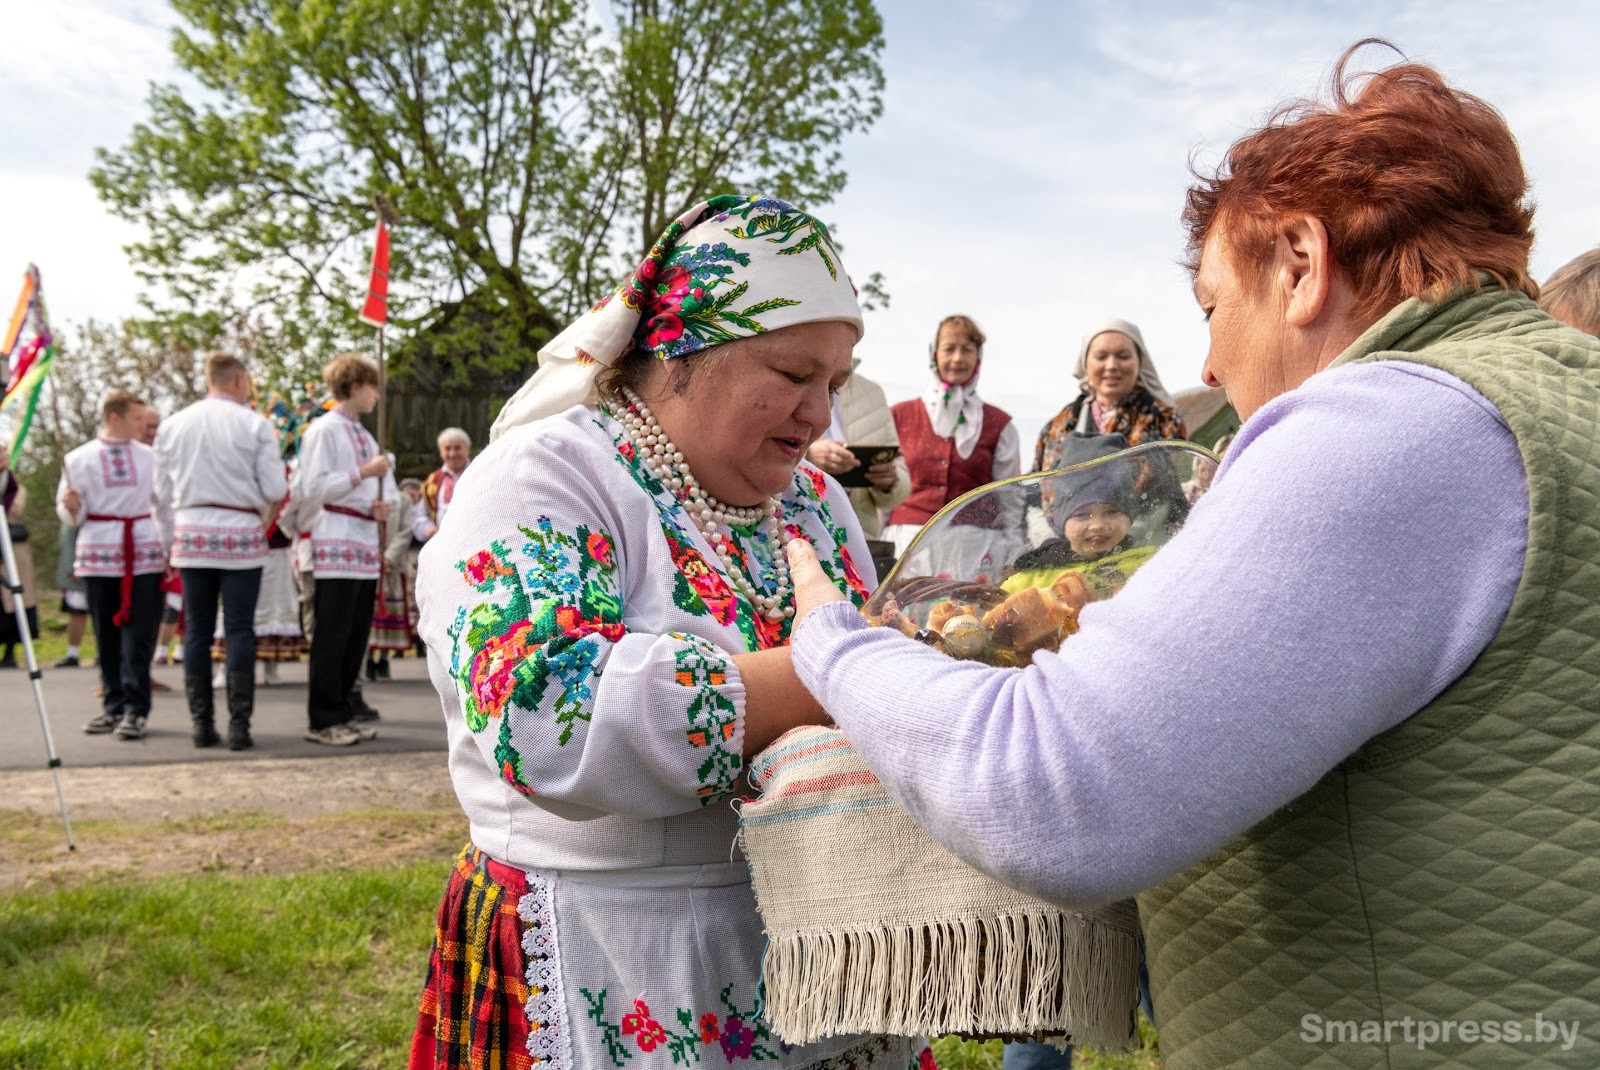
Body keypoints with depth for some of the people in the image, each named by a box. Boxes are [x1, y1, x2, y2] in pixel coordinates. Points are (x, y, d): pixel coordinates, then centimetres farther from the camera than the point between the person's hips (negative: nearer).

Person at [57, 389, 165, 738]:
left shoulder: (148, 457, 8)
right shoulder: (79, 459, 4)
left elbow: (163, 504, 13)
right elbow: (72, 516, 6)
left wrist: (170, 550, 9)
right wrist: (71, 506, -17)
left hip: (144, 552, 0)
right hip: (99, 552, 0)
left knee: (138, 632, -5)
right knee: (106, 635, 5)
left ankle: (135, 709, -4)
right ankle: (114, 706, 14)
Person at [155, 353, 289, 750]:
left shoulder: (172, 426, 8)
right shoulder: (255, 425, -4)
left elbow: (163, 490, 11)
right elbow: (275, 490, -6)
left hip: (191, 534, 3)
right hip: (241, 534, -3)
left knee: (197, 631, 8)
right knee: (239, 630, 0)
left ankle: (201, 724, 11)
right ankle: (239, 725, 0)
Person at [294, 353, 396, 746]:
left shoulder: (365, 435, 20)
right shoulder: (323, 430, -5)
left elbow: (384, 482, 23)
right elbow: (314, 487, -13)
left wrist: (384, 503, 1)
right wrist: (362, 473, -17)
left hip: (366, 542, 9)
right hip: (337, 543, -9)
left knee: (358, 632, 9)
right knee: (332, 633, -7)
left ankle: (342, 712, 17)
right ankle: (322, 720, -1)